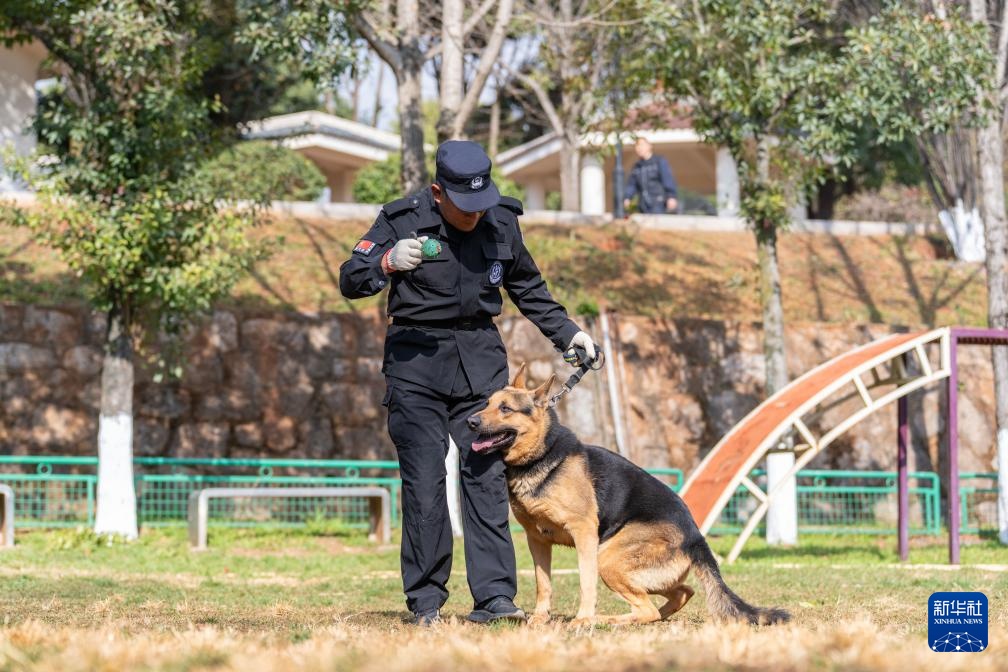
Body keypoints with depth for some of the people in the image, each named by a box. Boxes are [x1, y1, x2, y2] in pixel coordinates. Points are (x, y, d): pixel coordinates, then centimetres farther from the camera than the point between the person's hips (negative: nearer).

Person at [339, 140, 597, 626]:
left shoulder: (502, 222, 4)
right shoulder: (401, 220, -8)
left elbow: (527, 287, 21)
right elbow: (349, 281, -11)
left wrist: (566, 332, 18)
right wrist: (388, 263, -30)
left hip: (480, 355, 3)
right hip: (415, 356, -3)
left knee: (487, 475, -5)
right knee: (424, 481, -6)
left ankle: (493, 597, -6)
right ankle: (426, 602, 0)